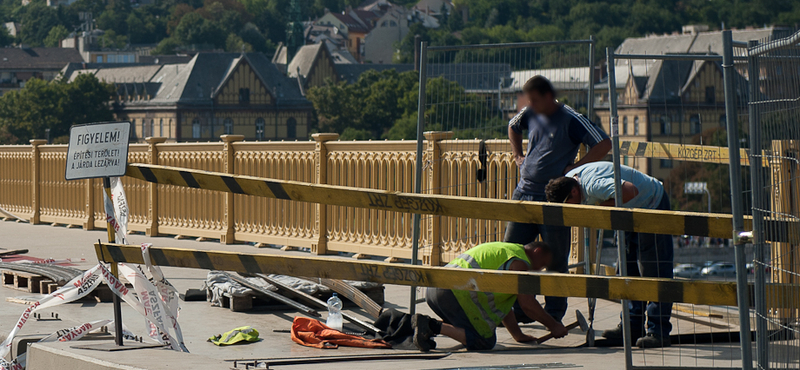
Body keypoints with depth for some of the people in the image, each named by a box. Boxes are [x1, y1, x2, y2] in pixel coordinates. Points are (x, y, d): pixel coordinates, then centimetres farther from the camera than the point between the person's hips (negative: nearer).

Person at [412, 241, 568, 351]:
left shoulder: (502, 251, 33)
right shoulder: (519, 261, 1)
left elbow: (501, 304, 34)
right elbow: (528, 304, -3)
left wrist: (518, 335, 34)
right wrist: (553, 326, 10)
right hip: (457, 290, -10)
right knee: (484, 341, -7)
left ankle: (425, 323, 5)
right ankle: (432, 326, -18)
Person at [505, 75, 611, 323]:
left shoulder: (571, 119, -10)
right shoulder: (531, 114, 9)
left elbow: (604, 144, -17)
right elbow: (513, 127, 32)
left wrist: (575, 168, -16)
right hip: (525, 192, 6)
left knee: (555, 259, 1)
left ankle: (554, 312, 10)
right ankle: (520, 309, 15)